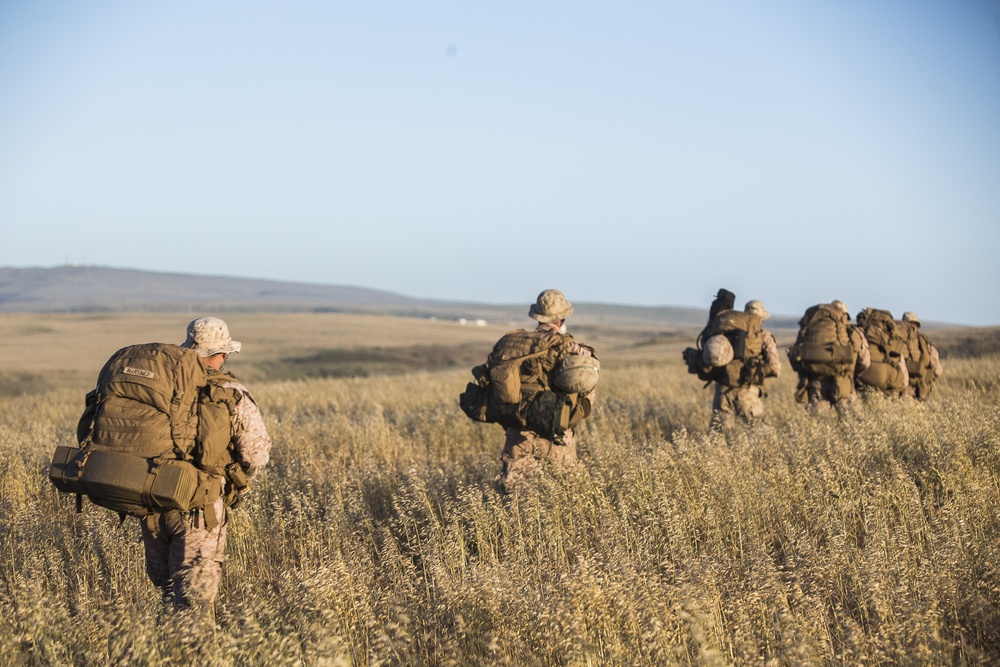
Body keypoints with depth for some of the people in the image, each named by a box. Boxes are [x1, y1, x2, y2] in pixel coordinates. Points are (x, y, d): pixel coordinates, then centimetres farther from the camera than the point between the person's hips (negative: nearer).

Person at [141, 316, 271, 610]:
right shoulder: (233, 395, -6)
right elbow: (256, 452, -12)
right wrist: (238, 484, 8)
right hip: (199, 508, -4)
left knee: (164, 586, 19)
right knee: (193, 597, 0)